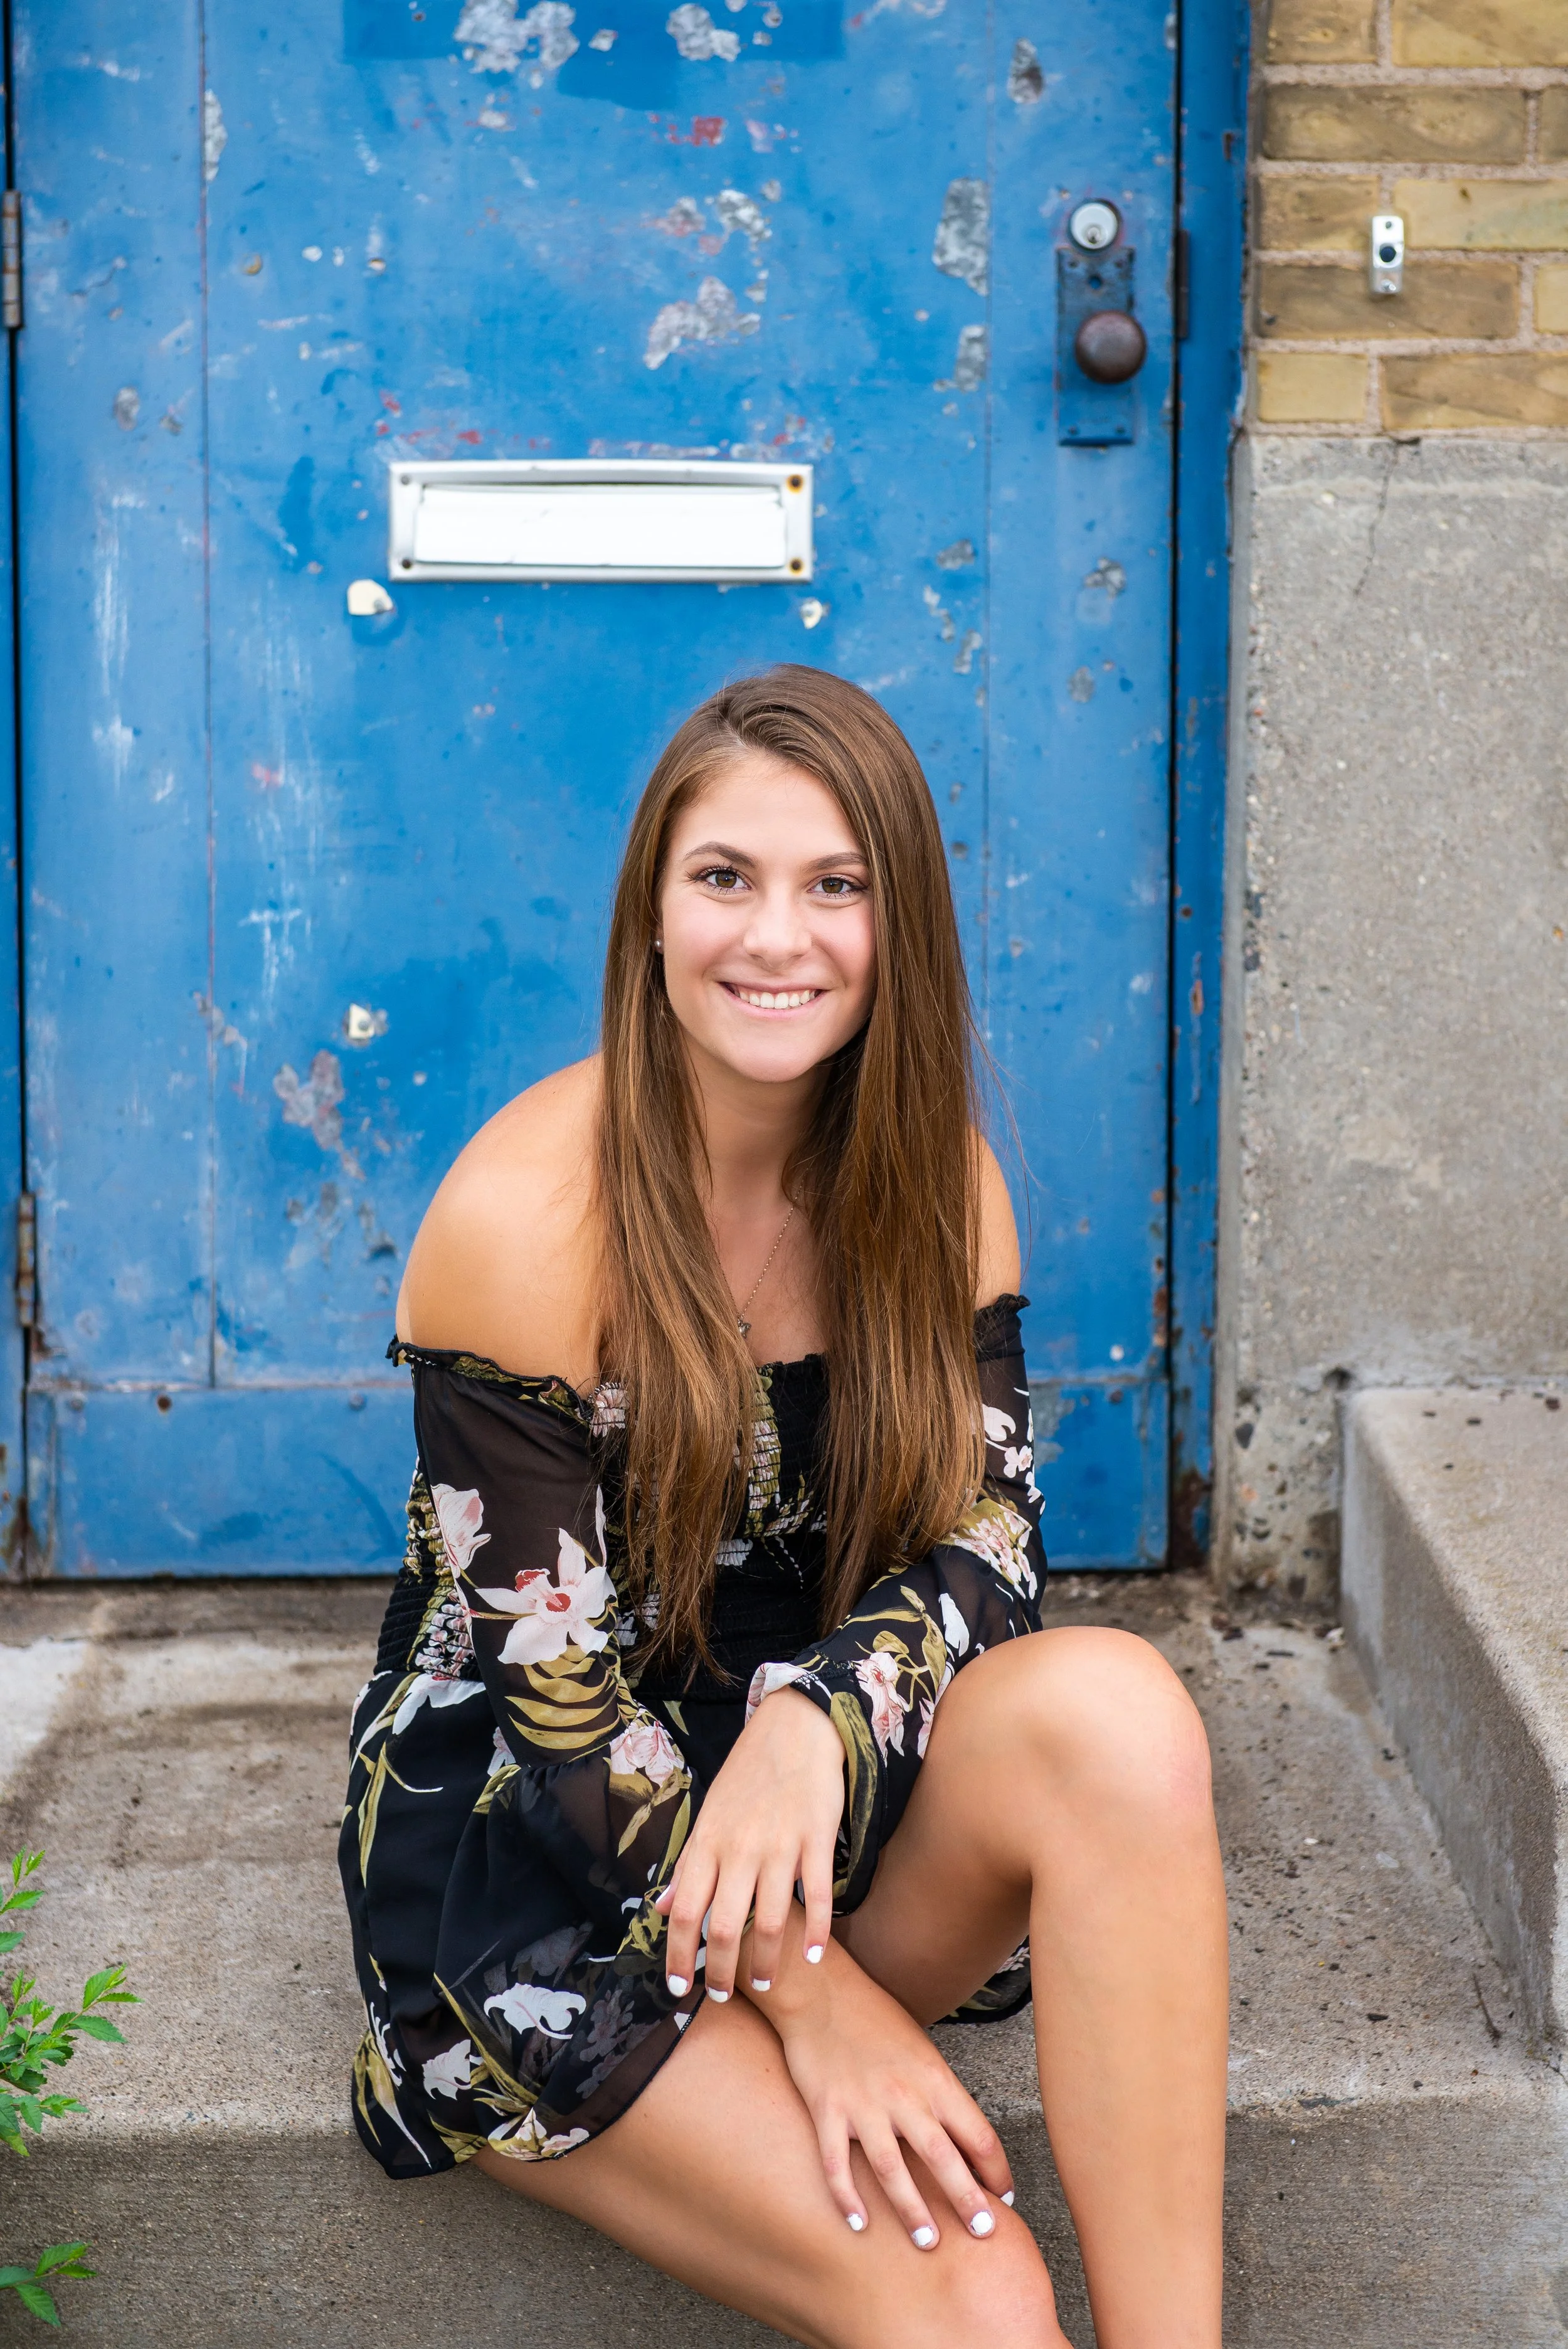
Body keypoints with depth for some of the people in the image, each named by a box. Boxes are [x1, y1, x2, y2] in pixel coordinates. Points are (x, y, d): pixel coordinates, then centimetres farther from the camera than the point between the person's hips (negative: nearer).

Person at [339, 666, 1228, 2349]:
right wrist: (811, 2003, -20)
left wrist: (818, 1715, -28)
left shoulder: (932, 1179, 0)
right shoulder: (527, 1211, -17)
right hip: (533, 1860, -5)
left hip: (804, 1800, 5)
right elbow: (552, 1678, -16)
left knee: (1110, 1706, -30)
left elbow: (988, 1546, -6)